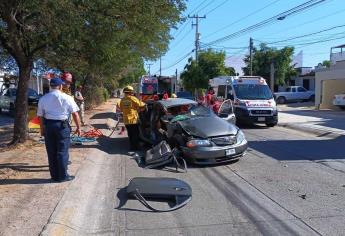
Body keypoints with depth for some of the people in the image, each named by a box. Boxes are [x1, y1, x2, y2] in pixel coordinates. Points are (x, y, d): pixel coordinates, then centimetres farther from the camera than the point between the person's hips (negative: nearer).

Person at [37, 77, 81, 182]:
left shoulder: (43, 99, 4)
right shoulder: (66, 98, -6)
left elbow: (40, 116, 7)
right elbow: (75, 114, -5)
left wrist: (42, 129, 17)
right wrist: (78, 127, 3)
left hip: (48, 125, 4)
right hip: (62, 125, -4)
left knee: (51, 152, 12)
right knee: (62, 152, 4)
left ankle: (54, 175, 21)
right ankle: (62, 176, 11)